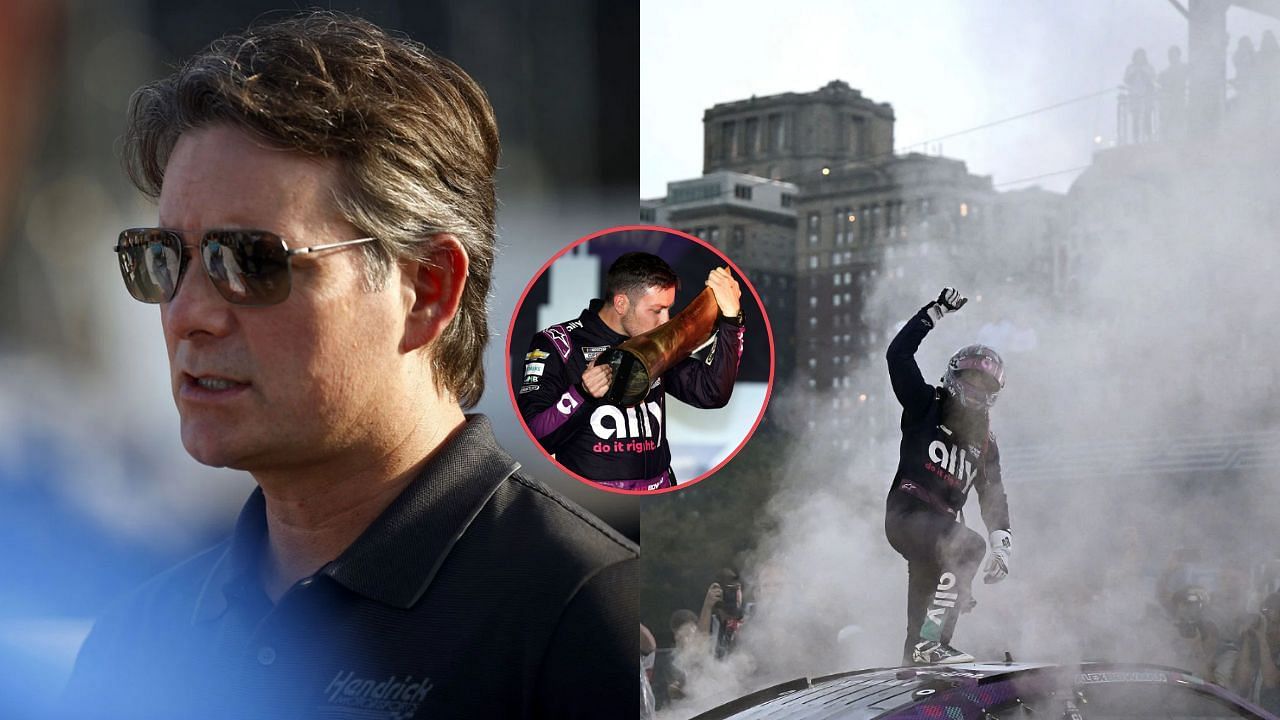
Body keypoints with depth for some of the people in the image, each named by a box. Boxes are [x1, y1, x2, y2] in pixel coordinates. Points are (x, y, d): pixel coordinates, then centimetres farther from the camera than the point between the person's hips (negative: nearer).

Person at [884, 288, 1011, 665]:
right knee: (968, 545, -30)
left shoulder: (985, 442, 19)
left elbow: (993, 496, 17)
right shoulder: (926, 406, 3)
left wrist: (1002, 544, 3)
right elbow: (898, 355, -8)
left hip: (943, 523, 7)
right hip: (907, 515, -7)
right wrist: (935, 312, -9)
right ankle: (930, 643, -37)